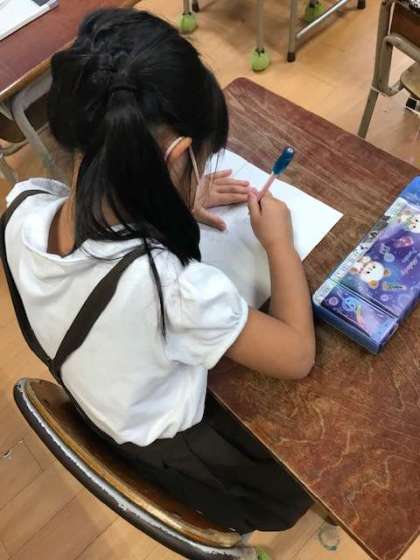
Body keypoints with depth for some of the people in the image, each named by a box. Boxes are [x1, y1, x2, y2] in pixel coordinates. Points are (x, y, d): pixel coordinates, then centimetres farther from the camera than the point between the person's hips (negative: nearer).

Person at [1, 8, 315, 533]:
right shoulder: (170, 285, -45)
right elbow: (298, 357, -27)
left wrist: (171, 206, -8)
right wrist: (280, 242, -16)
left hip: (97, 404, 6)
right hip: (167, 448, -5)